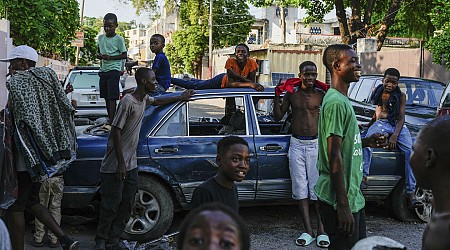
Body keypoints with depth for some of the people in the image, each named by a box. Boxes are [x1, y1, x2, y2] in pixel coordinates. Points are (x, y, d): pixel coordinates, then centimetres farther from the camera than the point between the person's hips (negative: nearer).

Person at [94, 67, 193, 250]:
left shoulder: (144, 99, 8)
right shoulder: (128, 102, -19)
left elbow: (157, 101, 34)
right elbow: (116, 132, -20)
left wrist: (180, 98, 39)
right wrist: (121, 163, -21)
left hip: (131, 163, 9)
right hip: (115, 165, -9)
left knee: (126, 204, 9)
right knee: (111, 205, -3)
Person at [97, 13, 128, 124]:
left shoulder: (119, 39, -6)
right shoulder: (101, 37, 11)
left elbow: (124, 55, -5)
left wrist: (110, 57, -16)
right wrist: (98, 55, 0)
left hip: (114, 70, -6)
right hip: (103, 70, 6)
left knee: (112, 98, -11)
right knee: (106, 98, 11)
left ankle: (112, 122, -13)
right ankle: (110, 119, 19)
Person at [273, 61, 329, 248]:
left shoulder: (320, 94, 2)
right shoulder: (292, 94, 6)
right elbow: (278, 116, 7)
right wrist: (277, 95, -4)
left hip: (316, 144, -2)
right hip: (297, 144, 2)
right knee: (300, 188, 0)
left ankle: (321, 231, 1)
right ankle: (308, 231, 5)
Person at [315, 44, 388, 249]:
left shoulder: (342, 99, 14)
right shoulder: (336, 102, -18)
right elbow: (334, 155, -22)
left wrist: (366, 142, 8)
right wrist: (343, 205, -23)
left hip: (352, 196, 10)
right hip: (340, 201, -10)